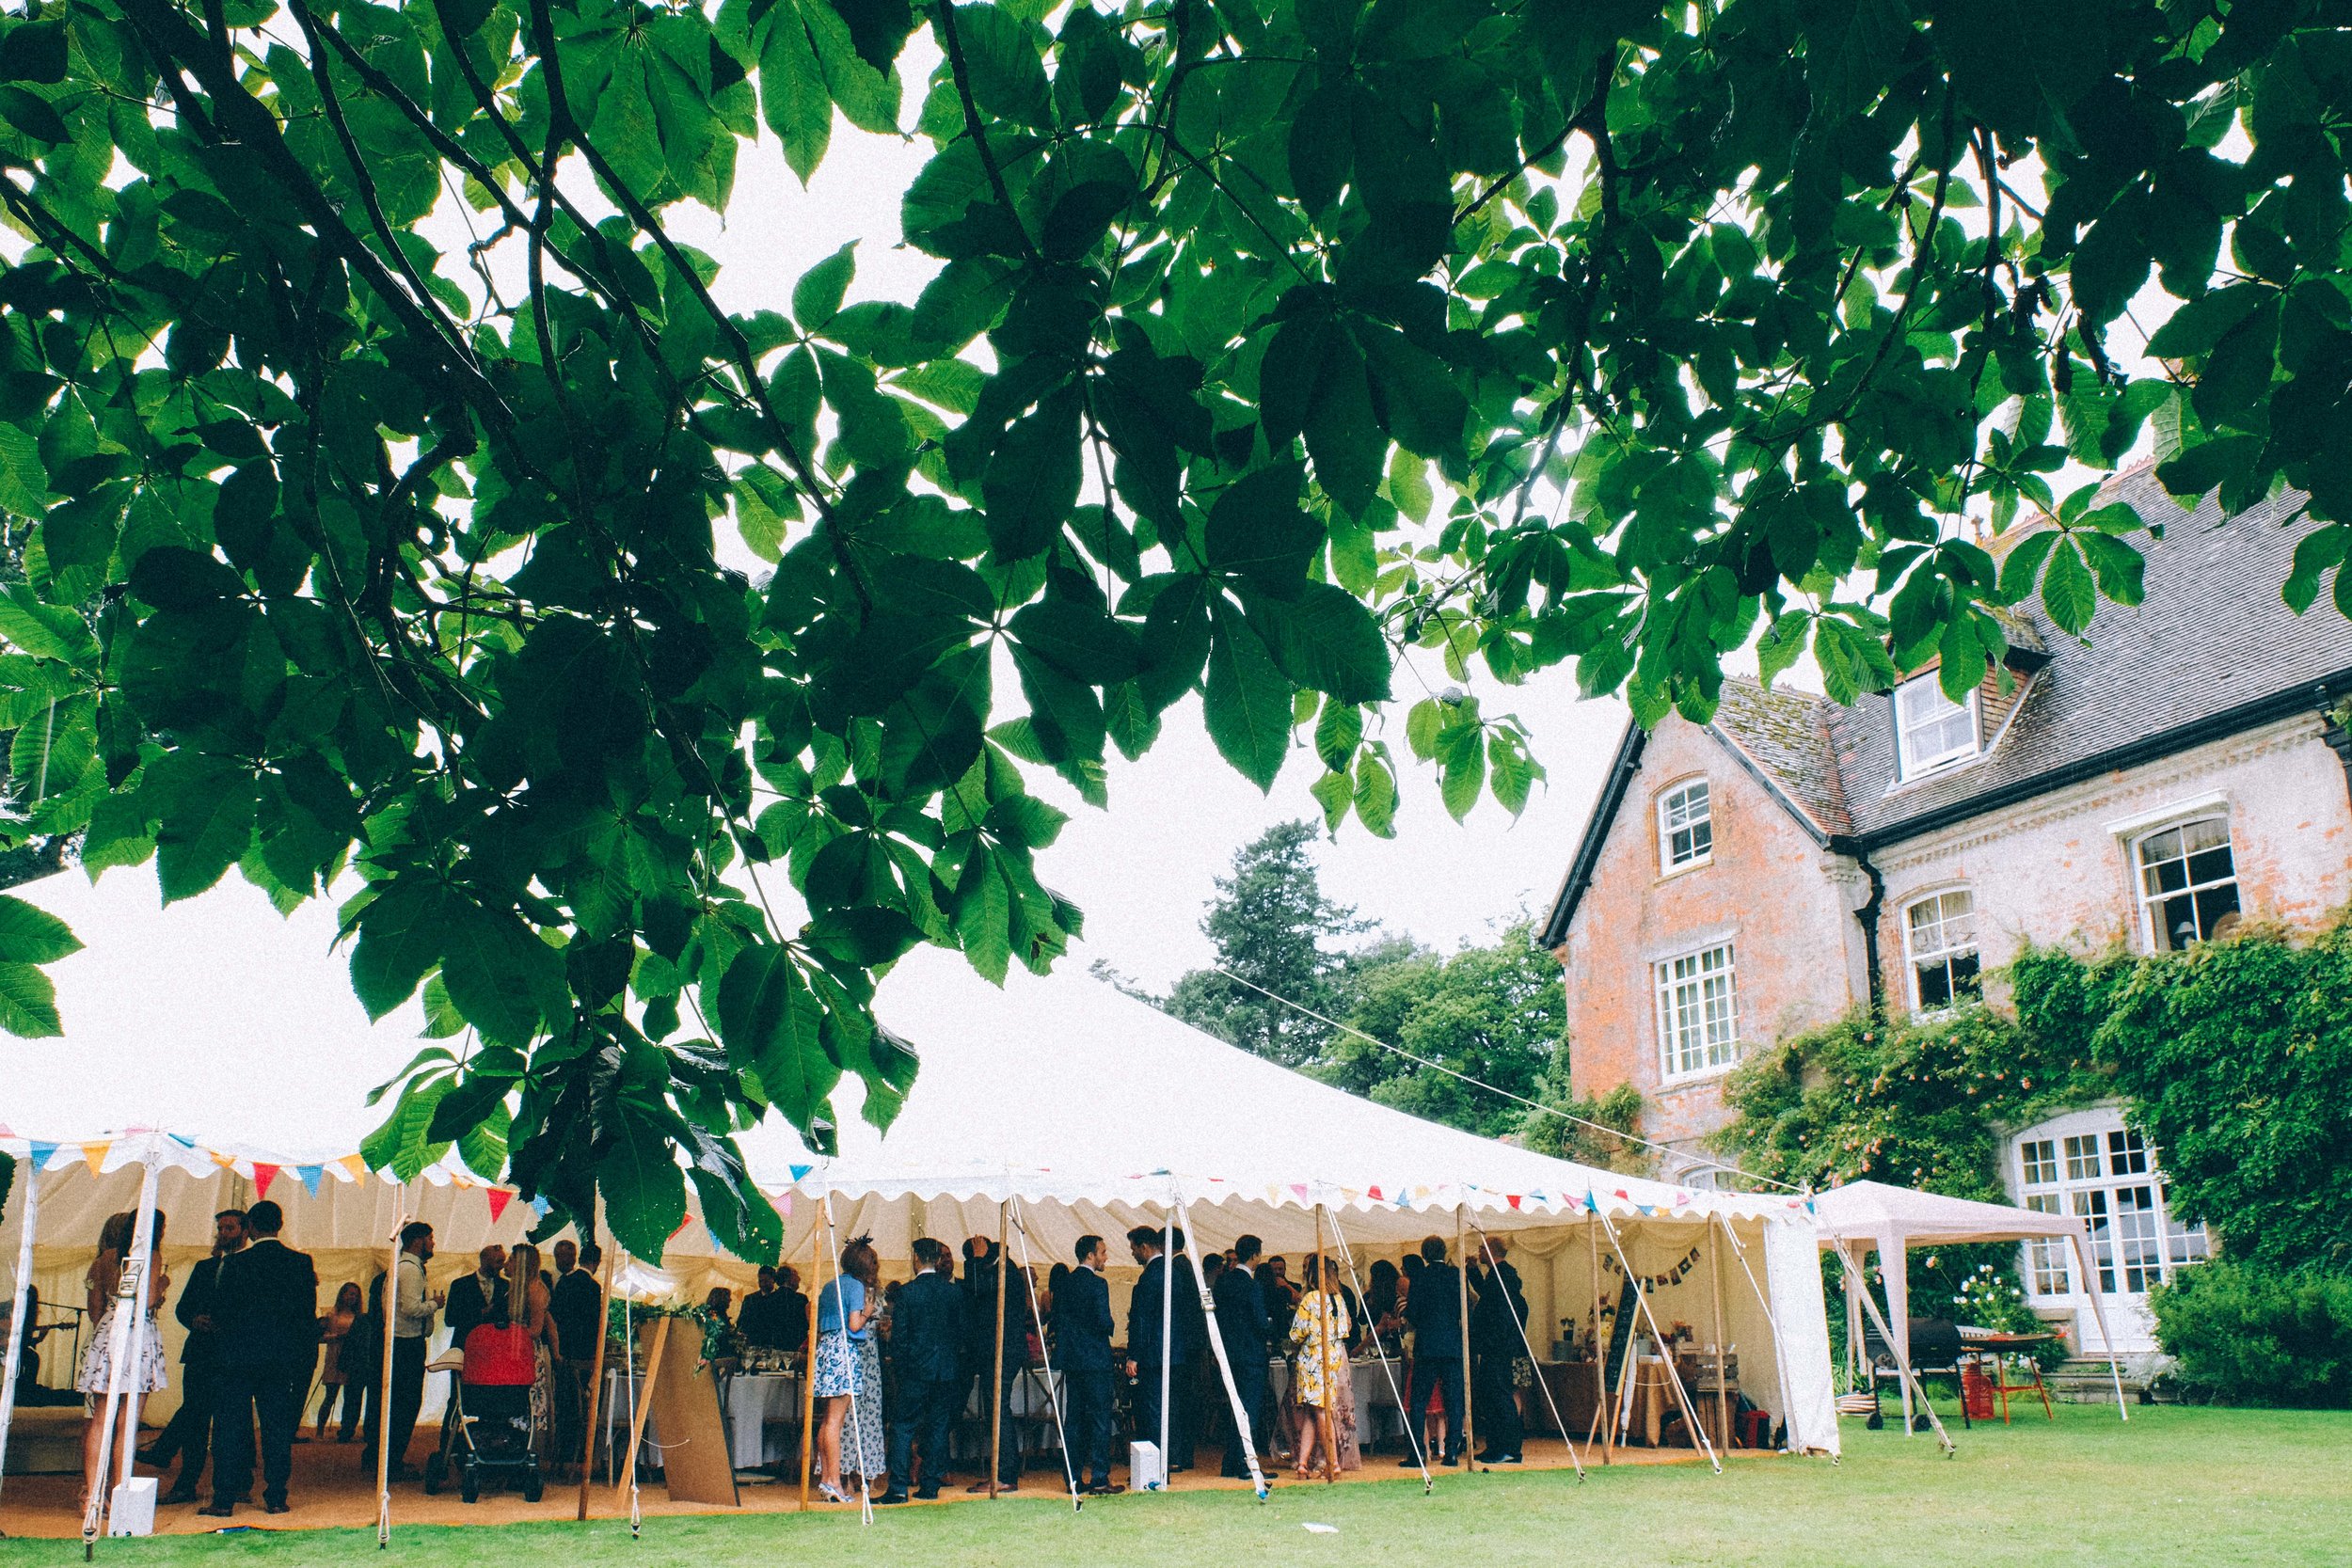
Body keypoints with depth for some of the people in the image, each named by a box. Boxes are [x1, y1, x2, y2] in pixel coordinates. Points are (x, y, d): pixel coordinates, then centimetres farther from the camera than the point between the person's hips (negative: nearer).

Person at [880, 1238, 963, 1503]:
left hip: (916, 1369, -3)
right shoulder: (954, 1291, 2)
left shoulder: (908, 1292, -8)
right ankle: (931, 1486, 11)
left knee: (904, 1426, 2)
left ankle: (899, 1488, -3)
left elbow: (900, 1334, -6)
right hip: (948, 1369, 4)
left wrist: (898, 1354, 9)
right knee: (938, 1426, 9)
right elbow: (961, 1331, 7)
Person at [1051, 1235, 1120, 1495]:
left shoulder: (1064, 1284, 9)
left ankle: (1074, 1476, 14)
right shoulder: (1096, 1283, -13)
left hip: (1071, 1360, 7)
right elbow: (1104, 1322, -18)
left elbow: (1057, 1321, 10)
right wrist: (1108, 1331, 2)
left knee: (1075, 1418, 12)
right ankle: (1099, 1479, -3)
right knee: (1100, 1418, -2)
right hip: (1095, 1361, -7)